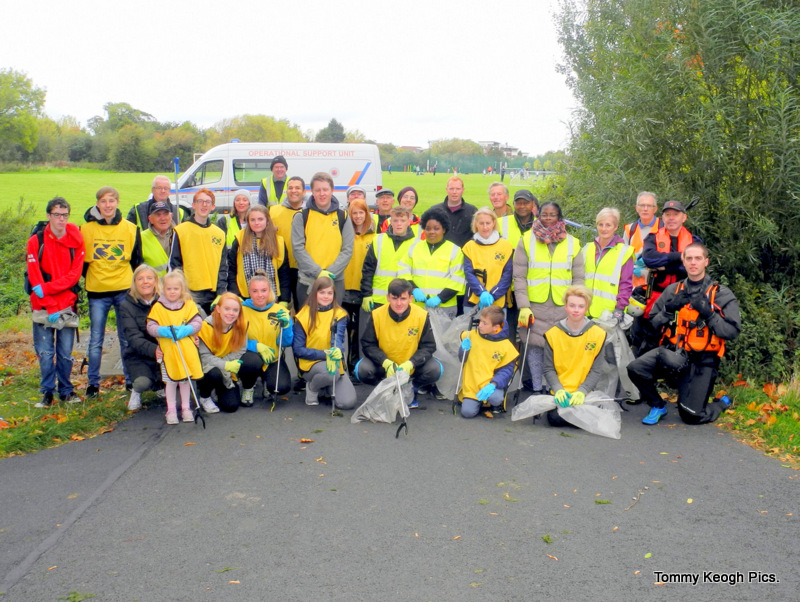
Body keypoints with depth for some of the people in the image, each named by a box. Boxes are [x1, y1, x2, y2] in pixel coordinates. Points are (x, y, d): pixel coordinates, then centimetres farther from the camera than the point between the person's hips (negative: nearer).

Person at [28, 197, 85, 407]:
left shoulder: (76, 241, 2)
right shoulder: (36, 242, -1)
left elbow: (75, 274, -5)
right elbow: (35, 278, -6)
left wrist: (47, 288, -16)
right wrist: (50, 308, -12)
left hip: (67, 305, 1)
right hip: (43, 307, -1)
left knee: (65, 353, 6)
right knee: (45, 353, 2)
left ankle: (66, 390, 20)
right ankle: (47, 392, 14)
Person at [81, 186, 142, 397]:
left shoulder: (131, 229, 2)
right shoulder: (86, 229, 1)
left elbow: (137, 261, 9)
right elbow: (80, 261, 8)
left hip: (124, 290, 0)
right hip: (97, 292, 0)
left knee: (127, 338, 7)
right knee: (96, 340, 5)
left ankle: (130, 379, 18)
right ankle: (93, 382, 16)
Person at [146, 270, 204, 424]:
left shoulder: (189, 305, 2)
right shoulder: (158, 307, 0)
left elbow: (197, 322, -3)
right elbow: (150, 327, -3)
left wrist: (185, 330, -21)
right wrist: (163, 331, -22)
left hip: (187, 350, 1)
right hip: (168, 350, -1)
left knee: (186, 380, 10)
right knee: (170, 381, 6)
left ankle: (186, 408, 23)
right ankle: (171, 410, 17)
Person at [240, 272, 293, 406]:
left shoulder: (280, 311, -6)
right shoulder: (242, 310, -12)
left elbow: (286, 343, -5)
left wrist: (285, 325, -24)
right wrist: (257, 346, -28)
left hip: (273, 359, 1)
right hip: (250, 355, -1)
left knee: (282, 387, -23)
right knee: (253, 359, -36)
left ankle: (267, 381, 16)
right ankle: (248, 388, -1)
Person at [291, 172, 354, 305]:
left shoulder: (343, 217, 5)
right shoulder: (301, 217, 2)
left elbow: (348, 250, 1)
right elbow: (298, 248, -5)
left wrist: (330, 272, -12)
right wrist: (318, 272, -16)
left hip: (335, 281, 1)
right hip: (307, 281, 0)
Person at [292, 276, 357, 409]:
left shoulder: (339, 314, 0)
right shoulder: (303, 316, -5)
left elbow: (338, 337, -18)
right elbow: (298, 349, -8)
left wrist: (337, 351, -43)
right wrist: (324, 354, -21)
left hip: (333, 362, 3)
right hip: (311, 363, -3)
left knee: (348, 402, -16)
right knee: (331, 372, -36)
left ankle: (326, 386, 16)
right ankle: (312, 387, -1)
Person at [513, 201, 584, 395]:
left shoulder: (572, 243, 8)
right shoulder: (527, 241, 4)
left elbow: (578, 279, 9)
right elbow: (519, 277, 1)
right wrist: (523, 306, -7)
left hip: (563, 307, 1)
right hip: (535, 306, -1)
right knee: (535, 346, 2)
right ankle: (537, 389, 14)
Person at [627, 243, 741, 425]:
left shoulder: (721, 294, -1)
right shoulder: (673, 290, 9)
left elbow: (733, 331, -10)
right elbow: (653, 322, 9)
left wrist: (708, 314, -21)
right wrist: (669, 310, -9)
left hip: (702, 361, -3)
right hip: (672, 351, 3)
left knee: (691, 416, -7)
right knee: (635, 368, -25)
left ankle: (722, 404, 29)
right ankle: (658, 406, 4)